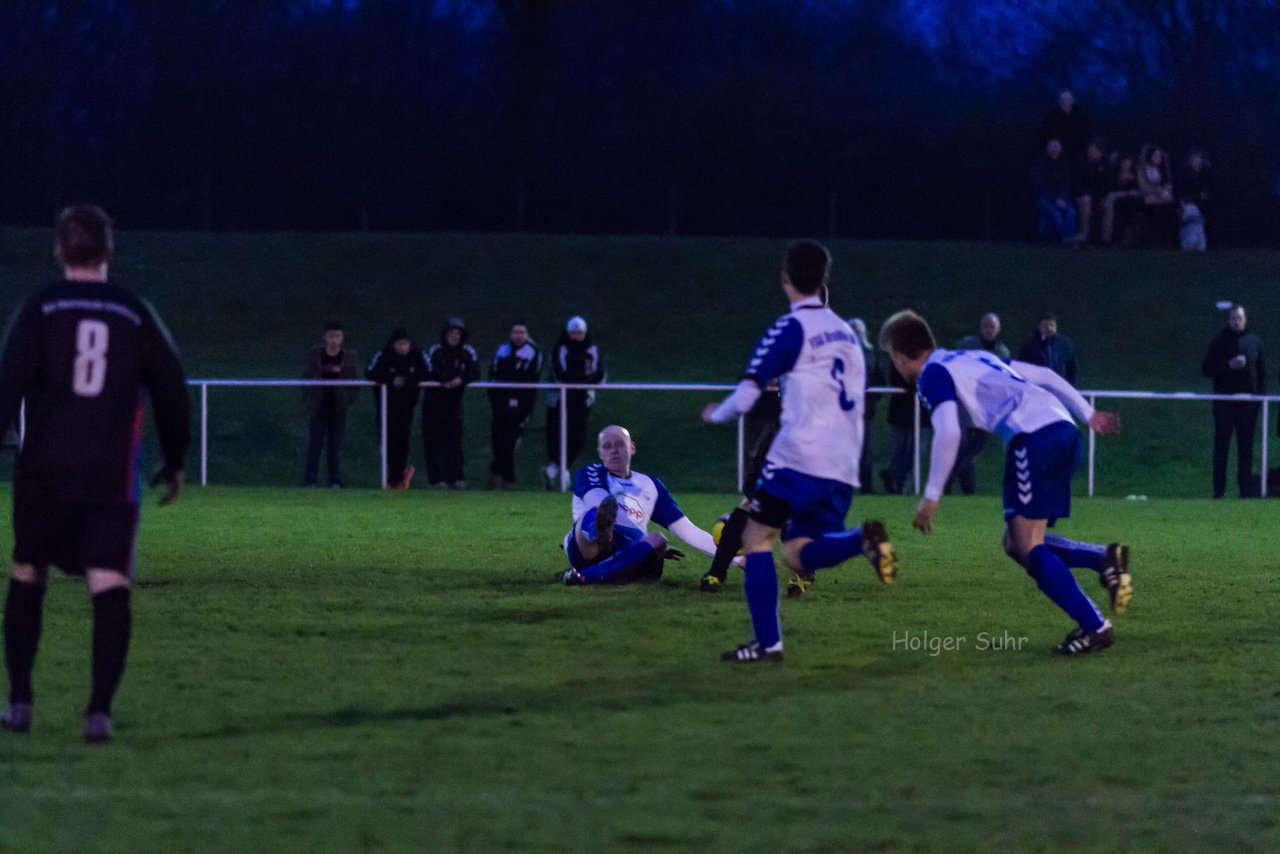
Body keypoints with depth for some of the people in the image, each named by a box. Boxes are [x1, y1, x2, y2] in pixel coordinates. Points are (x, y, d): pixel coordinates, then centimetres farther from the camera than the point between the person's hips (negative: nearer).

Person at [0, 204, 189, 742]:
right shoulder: (137, 315, 7)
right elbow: (171, 393, 12)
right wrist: (174, 462, 25)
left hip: (44, 469, 0)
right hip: (112, 475, 0)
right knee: (110, 590, -4)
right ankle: (100, 709, -15)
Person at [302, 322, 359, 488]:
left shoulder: (350, 356, 0)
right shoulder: (315, 354, 0)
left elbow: (355, 380, 6)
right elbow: (307, 377, 5)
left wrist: (350, 399, -2)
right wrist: (307, 398, 0)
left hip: (339, 407, 0)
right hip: (319, 407, 0)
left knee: (336, 445, 5)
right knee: (314, 444, -3)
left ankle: (335, 481, 11)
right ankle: (309, 480, -1)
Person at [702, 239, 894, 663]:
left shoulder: (790, 329, -3)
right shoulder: (845, 333, 19)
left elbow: (745, 397, -7)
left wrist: (717, 414, 13)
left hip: (799, 454, -6)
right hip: (844, 466, 6)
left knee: (758, 538, 5)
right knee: (795, 553, 9)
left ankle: (767, 642, -3)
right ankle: (862, 539, -19)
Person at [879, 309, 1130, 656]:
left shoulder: (933, 375, 4)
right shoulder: (974, 357, 30)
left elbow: (948, 433, -11)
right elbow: (1044, 375, 29)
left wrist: (931, 496, -6)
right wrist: (1088, 414, 33)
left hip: (1033, 436, -8)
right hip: (1065, 430, 8)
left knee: (1027, 549, -5)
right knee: (1017, 544, 12)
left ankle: (1093, 627, -13)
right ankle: (1104, 558, -5)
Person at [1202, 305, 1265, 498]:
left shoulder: (1254, 342, 10)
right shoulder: (1219, 341, 2)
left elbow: (1262, 371, 14)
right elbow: (1207, 369, 0)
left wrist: (1261, 394, 3)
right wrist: (1229, 365, -15)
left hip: (1248, 401, 3)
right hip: (1224, 401, -2)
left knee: (1246, 446, 5)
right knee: (1221, 446, -1)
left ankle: (1246, 488, 9)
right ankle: (1219, 490, 0)